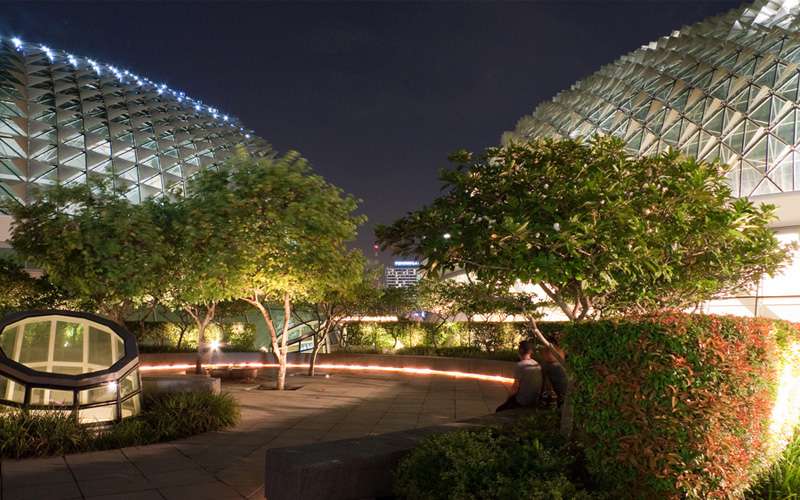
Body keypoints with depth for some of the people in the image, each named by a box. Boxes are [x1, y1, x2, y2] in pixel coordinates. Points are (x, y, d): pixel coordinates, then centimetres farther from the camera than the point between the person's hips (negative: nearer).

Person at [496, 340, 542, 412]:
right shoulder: (537, 365, 2)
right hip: (535, 401, 7)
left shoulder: (520, 365, -18)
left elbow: (516, 386, -17)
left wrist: (510, 395, 3)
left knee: (499, 411, 8)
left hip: (522, 402, -7)